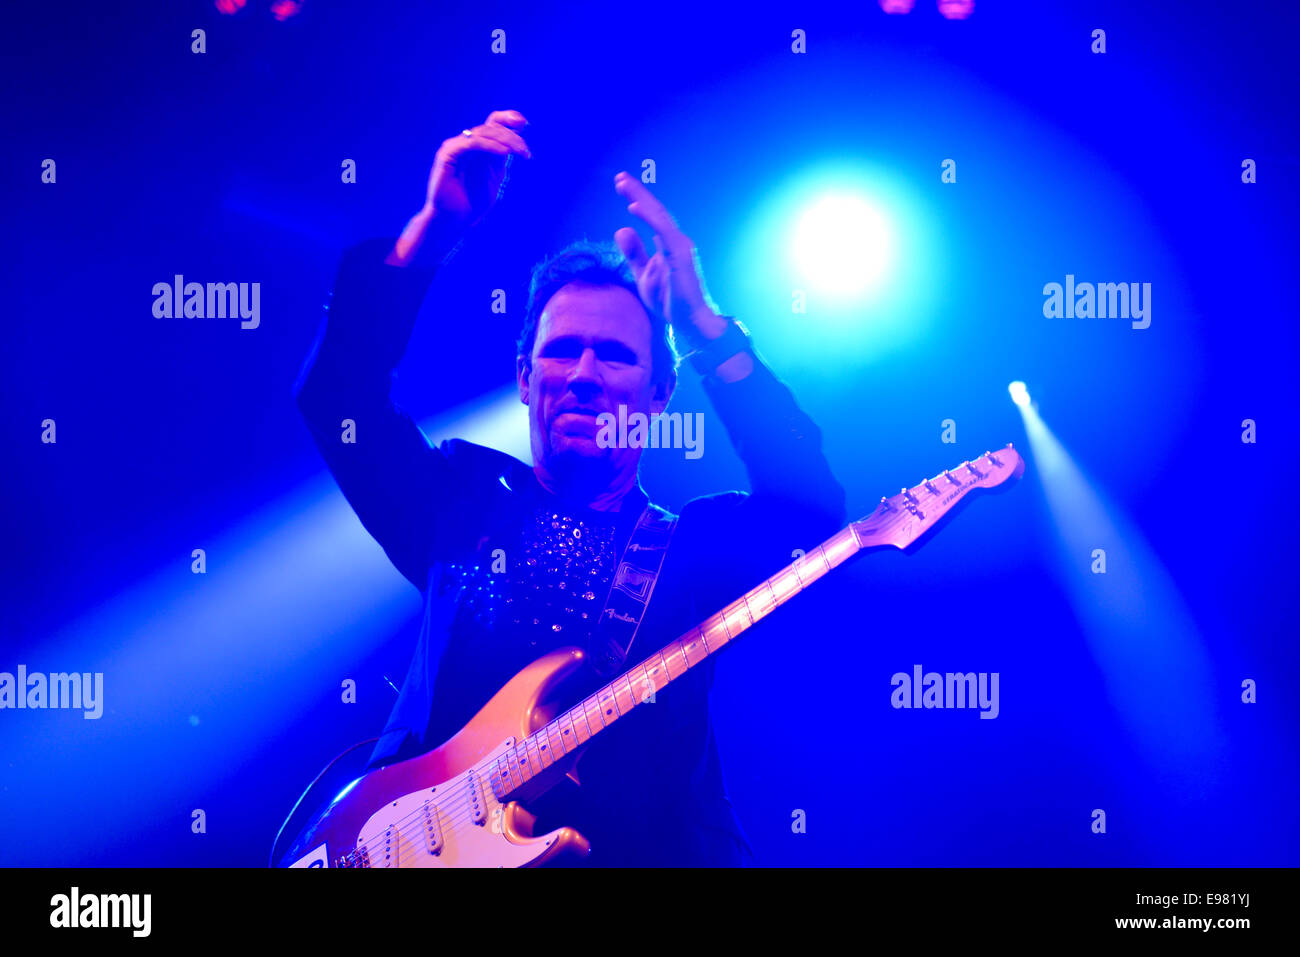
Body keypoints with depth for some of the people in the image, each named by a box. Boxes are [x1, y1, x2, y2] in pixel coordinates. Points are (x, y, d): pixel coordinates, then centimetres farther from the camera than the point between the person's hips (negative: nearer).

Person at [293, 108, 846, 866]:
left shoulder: (698, 543, 9)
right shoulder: (461, 502, 13)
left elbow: (812, 505, -8)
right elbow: (339, 390, 4)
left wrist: (704, 324, -8)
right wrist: (435, 228, -5)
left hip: (644, 848, -1)